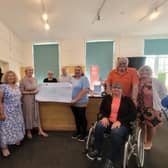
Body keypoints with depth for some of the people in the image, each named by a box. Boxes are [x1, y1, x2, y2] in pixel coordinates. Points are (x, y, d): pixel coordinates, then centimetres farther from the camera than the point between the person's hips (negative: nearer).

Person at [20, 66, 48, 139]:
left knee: (36, 114, 9)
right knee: (28, 115, 6)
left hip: (35, 98, 5)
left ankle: (40, 130, 17)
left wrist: (37, 91, -4)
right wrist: (31, 92, -18)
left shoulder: (34, 79, 6)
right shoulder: (22, 80, -10)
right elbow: (21, 92, -12)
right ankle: (28, 131, 24)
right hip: (27, 99, -5)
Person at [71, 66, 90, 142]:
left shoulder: (84, 78, -9)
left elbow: (86, 90, -20)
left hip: (81, 102, -6)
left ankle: (83, 133, 23)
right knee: (76, 117, 17)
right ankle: (78, 131, 34)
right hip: (73, 102, 6)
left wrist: (76, 99, -23)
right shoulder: (72, 79, 11)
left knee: (82, 117, 6)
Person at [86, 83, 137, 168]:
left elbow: (133, 115, -4)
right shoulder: (107, 98, 11)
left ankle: (111, 160, -19)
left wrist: (120, 121, -18)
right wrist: (104, 117, -14)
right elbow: (101, 110, 11)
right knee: (99, 126, -29)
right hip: (108, 122, 3)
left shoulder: (127, 100, 4)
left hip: (122, 124, -2)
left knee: (116, 132, -35)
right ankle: (97, 151, -10)